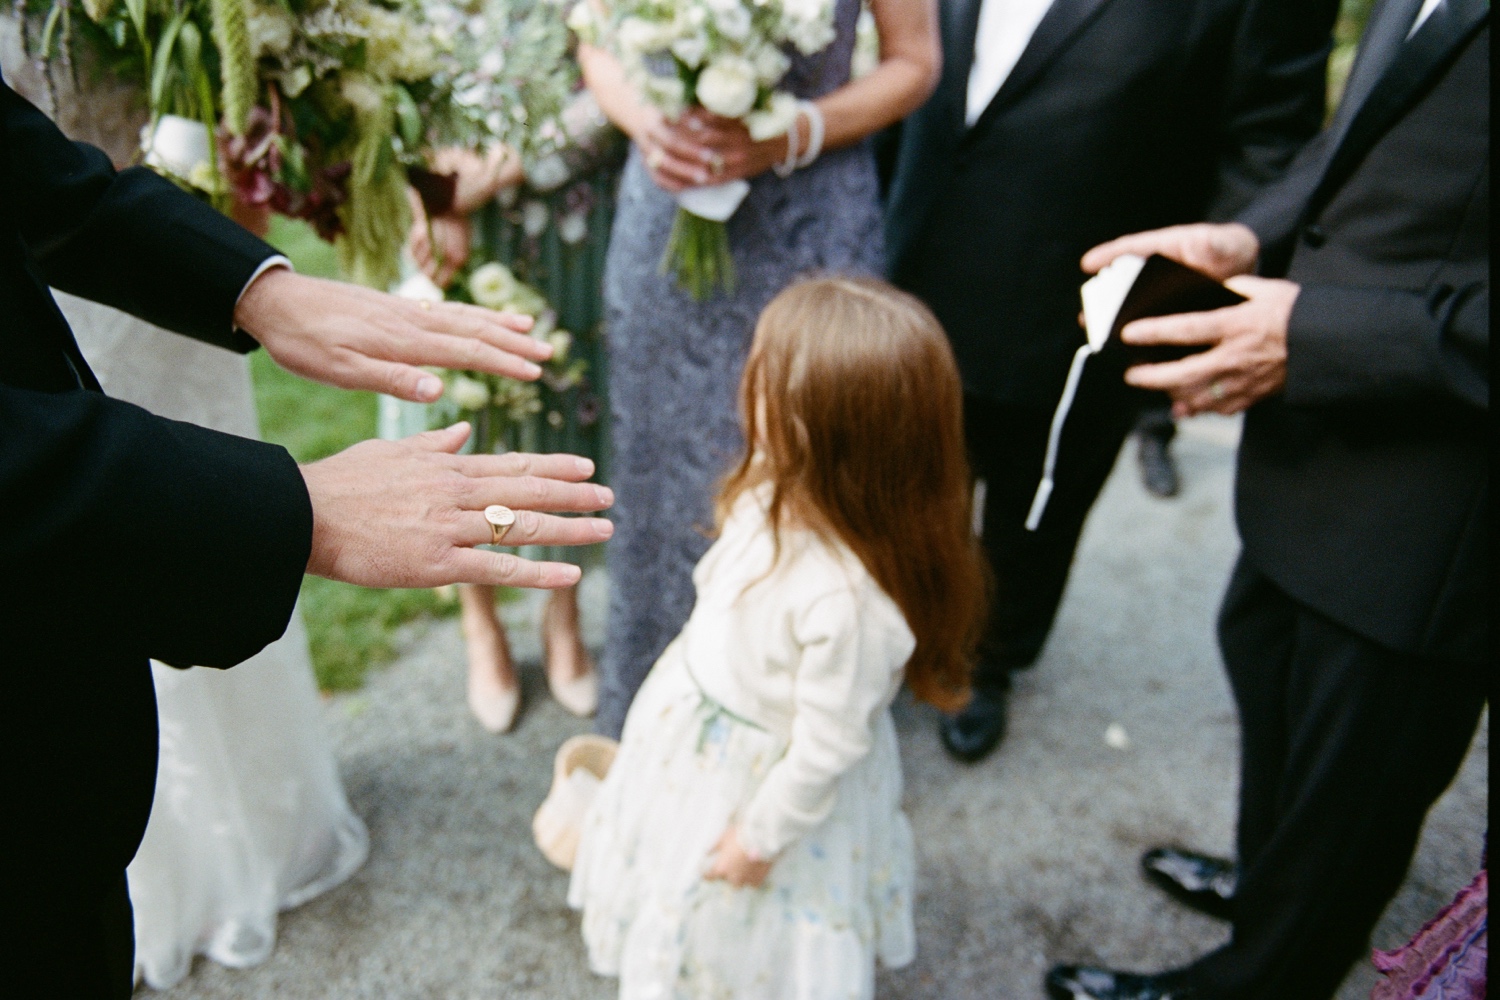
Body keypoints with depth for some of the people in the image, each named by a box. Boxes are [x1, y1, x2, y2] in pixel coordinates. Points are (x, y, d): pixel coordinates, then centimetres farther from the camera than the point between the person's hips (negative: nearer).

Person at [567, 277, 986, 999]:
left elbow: (825, 748, -27)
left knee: (735, 915, 24)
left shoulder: (848, 599, -42)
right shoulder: (780, 488, -19)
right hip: (697, 721, 7)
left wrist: (762, 836, -12)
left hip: (763, 771, -7)